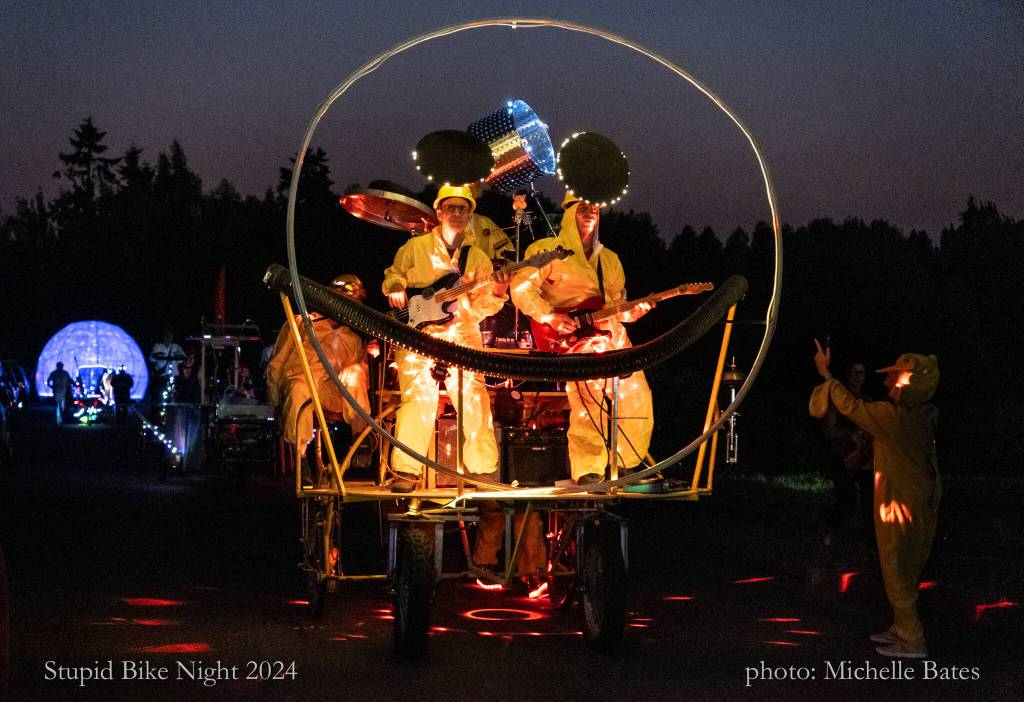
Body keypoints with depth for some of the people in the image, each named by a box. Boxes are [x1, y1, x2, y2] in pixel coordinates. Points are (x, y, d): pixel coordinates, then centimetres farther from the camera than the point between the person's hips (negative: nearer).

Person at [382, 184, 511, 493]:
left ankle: (483, 468, 0)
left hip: (462, 333, 2)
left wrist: (495, 294, -14)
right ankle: (406, 471, -12)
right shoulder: (416, 247, 11)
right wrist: (395, 288, -3)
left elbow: (479, 307, 8)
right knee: (419, 394, -17)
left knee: (473, 393, -11)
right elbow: (393, 274, 20)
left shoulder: (477, 258, 14)